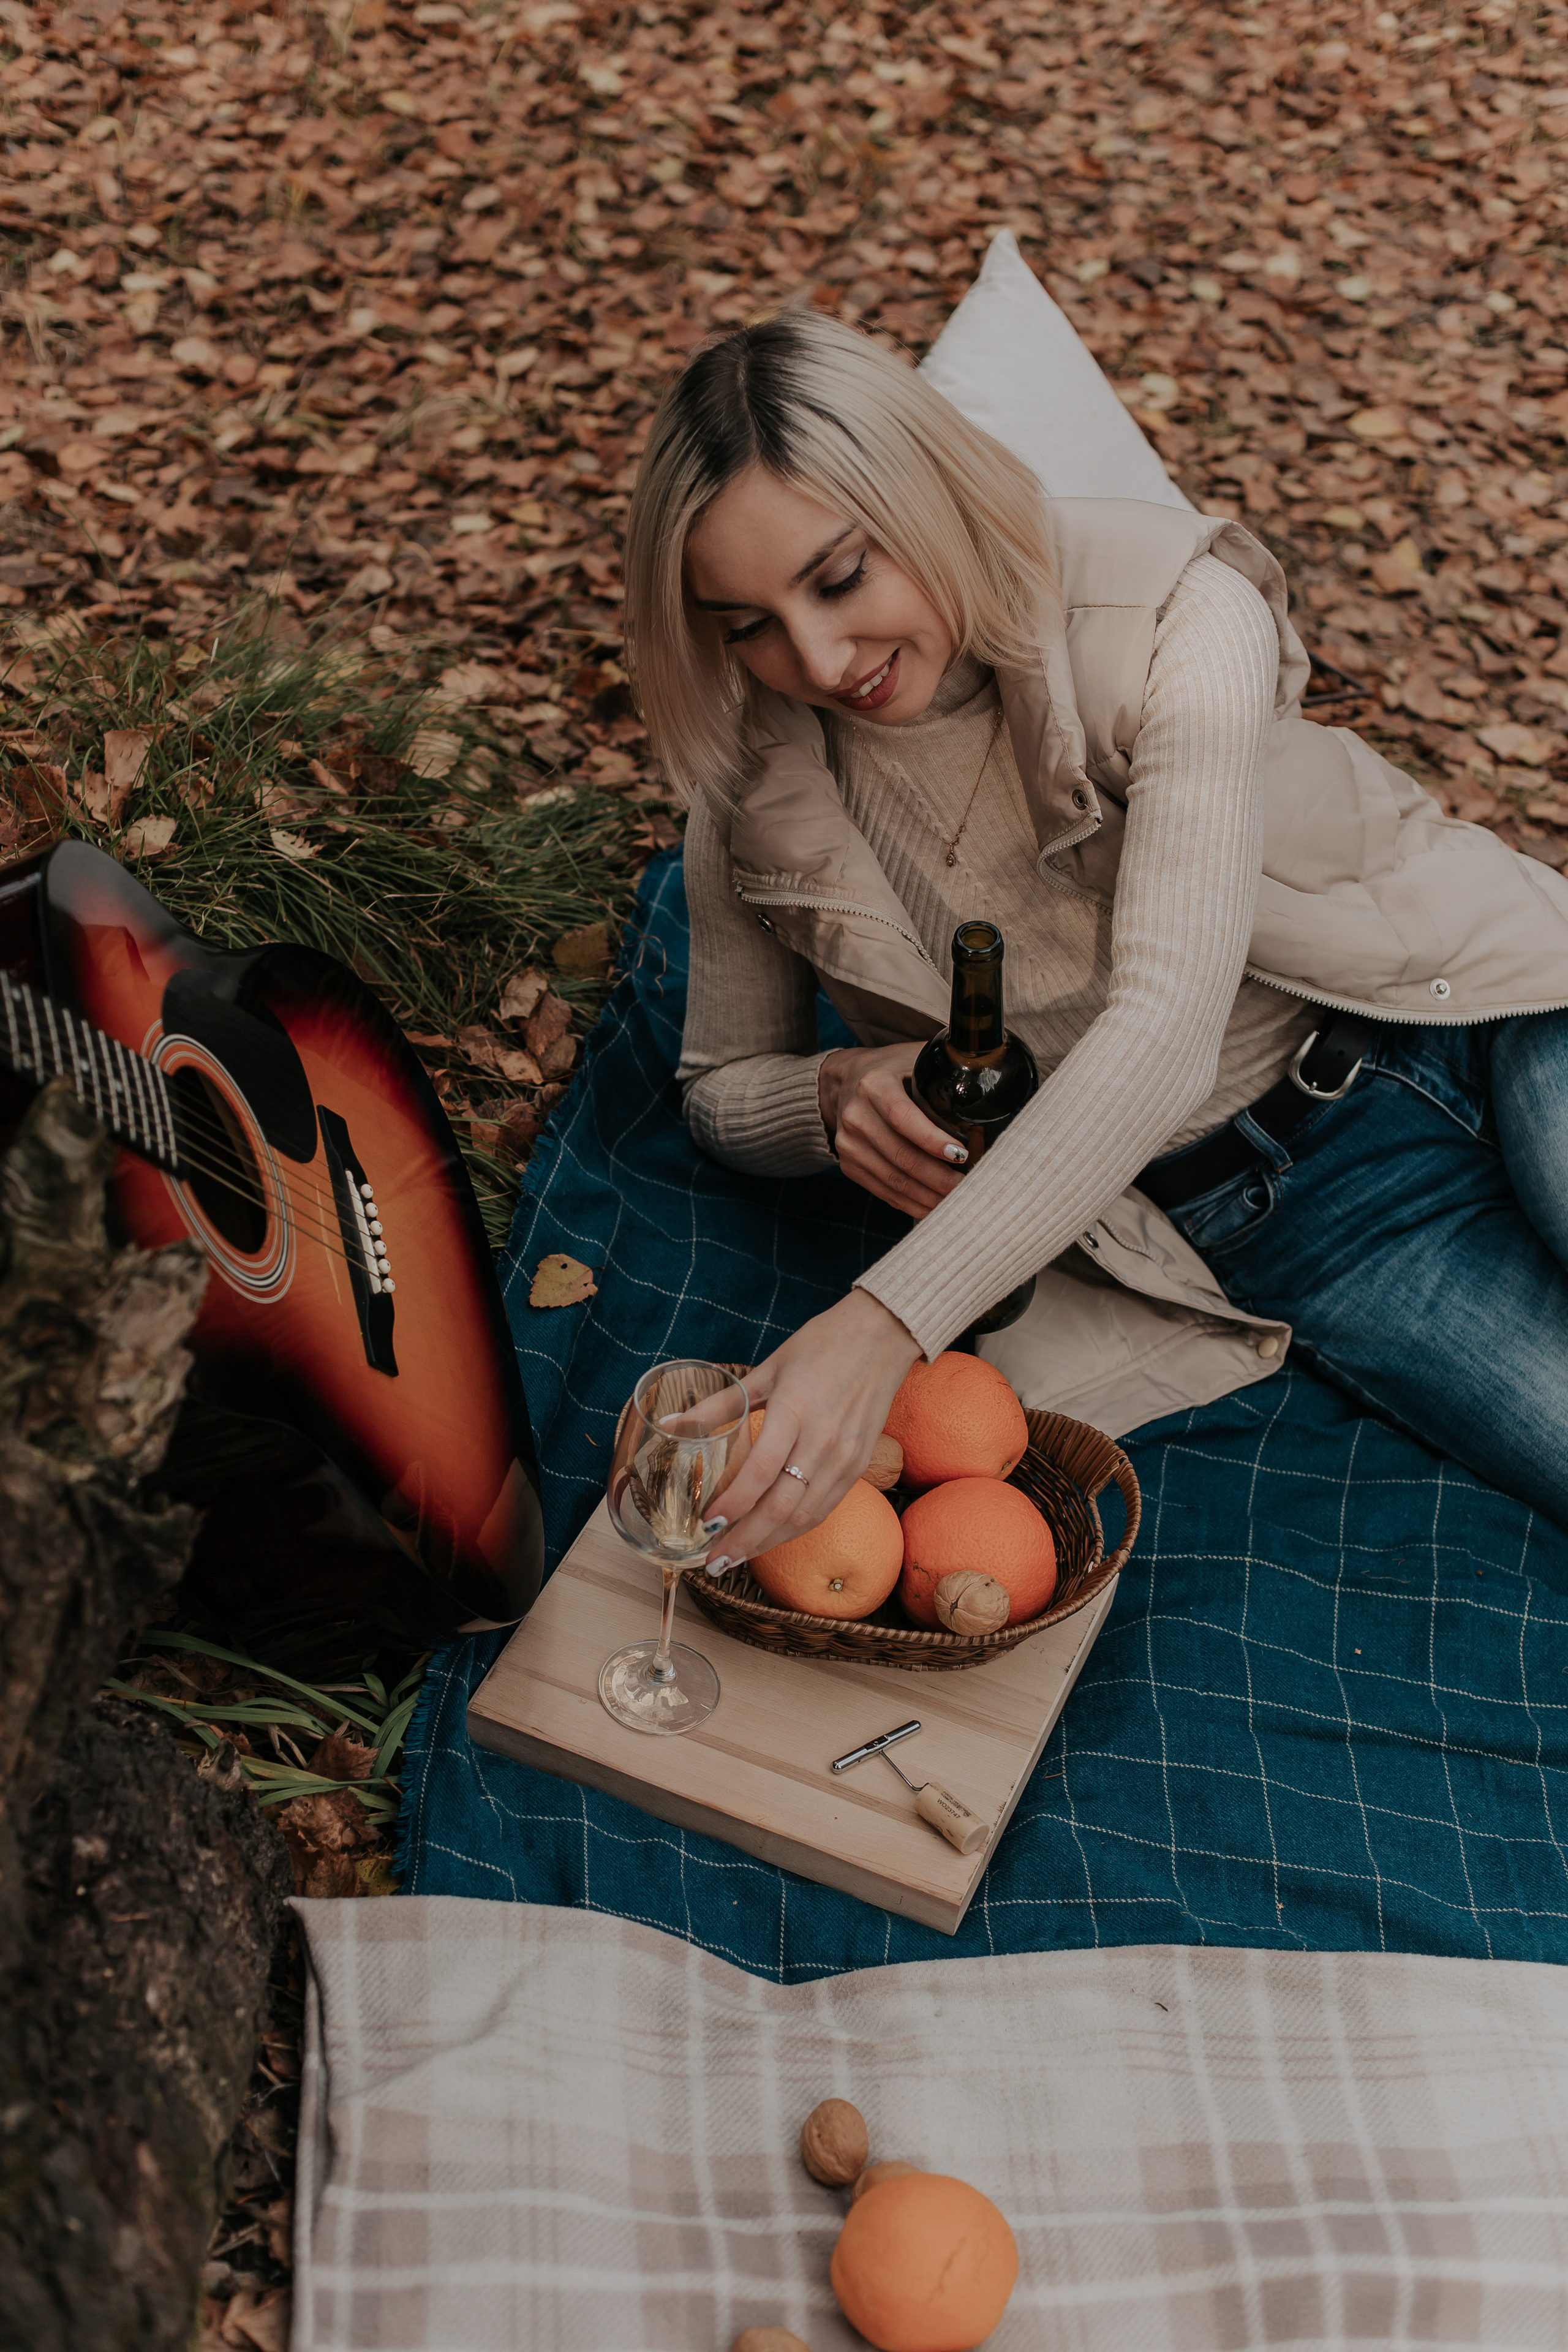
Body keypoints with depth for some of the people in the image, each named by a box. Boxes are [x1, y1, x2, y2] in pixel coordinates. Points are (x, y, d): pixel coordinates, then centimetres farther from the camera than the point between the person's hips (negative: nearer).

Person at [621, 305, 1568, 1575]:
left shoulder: (1170, 611, -20)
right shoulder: (757, 797, -6)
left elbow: (1163, 1034, -31)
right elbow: (720, 1085, 10)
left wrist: (884, 1323, -40)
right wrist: (837, 1093, -15)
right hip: (1270, 1217, 1)